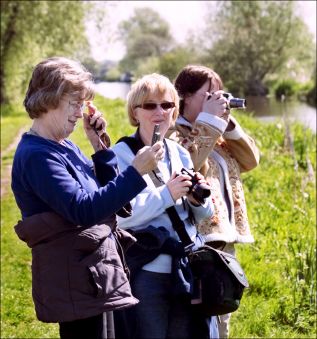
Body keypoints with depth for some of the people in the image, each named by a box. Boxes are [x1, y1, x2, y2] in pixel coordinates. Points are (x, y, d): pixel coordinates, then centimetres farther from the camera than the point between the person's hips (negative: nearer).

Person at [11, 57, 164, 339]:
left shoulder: (65, 147, 13)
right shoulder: (36, 155, -16)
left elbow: (106, 195, 18)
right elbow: (83, 209, -26)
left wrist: (101, 148, 6)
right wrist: (135, 172, -29)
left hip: (96, 275, 10)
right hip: (77, 281, -10)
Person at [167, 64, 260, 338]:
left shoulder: (216, 134, 19)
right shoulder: (172, 133, -7)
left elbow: (250, 160, 14)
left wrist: (228, 124, 4)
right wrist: (209, 121, -18)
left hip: (224, 240, 9)